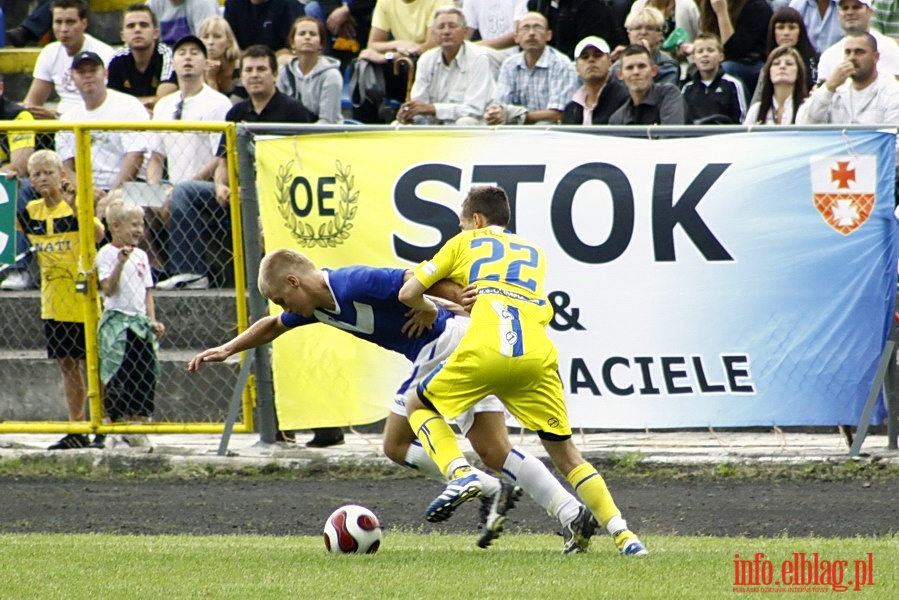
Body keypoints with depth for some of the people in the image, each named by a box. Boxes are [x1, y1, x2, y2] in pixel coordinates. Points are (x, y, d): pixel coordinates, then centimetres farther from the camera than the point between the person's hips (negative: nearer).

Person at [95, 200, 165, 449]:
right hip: (117, 322, -6)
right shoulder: (107, 254, -6)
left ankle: (136, 430, 11)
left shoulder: (141, 256, 13)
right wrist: (121, 263, -25)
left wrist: (152, 321, 6)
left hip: (140, 323, 6)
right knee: (116, 378, -7)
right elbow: (108, 289, -15)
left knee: (144, 376, 4)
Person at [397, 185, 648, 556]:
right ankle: (622, 534, 1)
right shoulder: (534, 252, 33)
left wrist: (428, 310, 41)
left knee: (419, 407, 19)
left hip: (486, 349, -3)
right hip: (538, 355, 4)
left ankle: (460, 474, -7)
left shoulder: (464, 243, 23)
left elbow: (408, 293, 21)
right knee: (564, 452, 13)